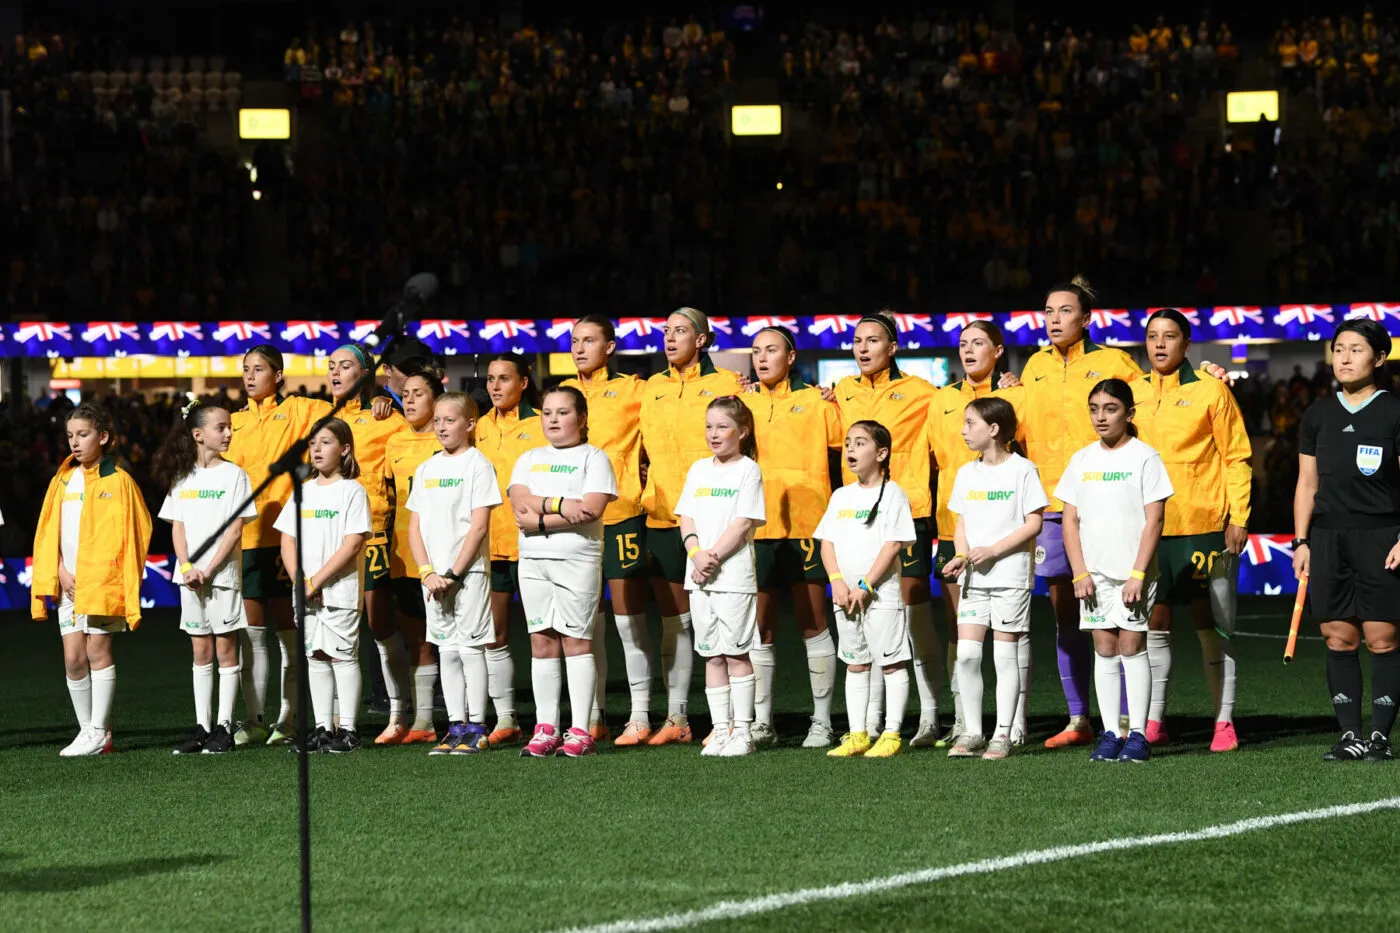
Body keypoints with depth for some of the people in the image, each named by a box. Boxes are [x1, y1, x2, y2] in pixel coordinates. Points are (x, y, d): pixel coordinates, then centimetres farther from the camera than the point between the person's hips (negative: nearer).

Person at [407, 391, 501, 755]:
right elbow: (415, 526, 11)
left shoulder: (477, 464, -4)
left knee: (471, 647, -6)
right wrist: (427, 572, -3)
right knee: (447, 650, 6)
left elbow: (479, 525, -10)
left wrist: (453, 573, -13)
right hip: (434, 573, 6)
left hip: (469, 570, -6)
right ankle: (456, 727, 10)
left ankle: (476, 728, -3)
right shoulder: (425, 469, 13)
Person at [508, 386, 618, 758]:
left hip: (578, 558, -5)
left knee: (576, 640, -6)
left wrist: (540, 519, -12)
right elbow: (520, 501, 0)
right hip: (533, 560, 5)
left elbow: (592, 509, -12)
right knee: (542, 641, 3)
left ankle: (580, 732, -5)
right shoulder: (530, 459, 16)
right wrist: (560, 505, -15)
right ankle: (545, 730, 7)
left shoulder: (593, 457, 2)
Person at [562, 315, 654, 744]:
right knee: (586, 625, 7)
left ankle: (640, 717, 0)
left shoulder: (632, 391, 0)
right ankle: (592, 717, 13)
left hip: (620, 515, -5)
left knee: (629, 620, -3)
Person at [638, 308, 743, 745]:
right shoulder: (652, 388, 15)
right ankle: (676, 718, 10)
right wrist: (646, 487, 8)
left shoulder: (725, 383, 1)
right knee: (673, 619, 7)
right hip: (663, 514, 5)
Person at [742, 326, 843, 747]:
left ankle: (822, 722, 5)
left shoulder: (816, 401, 5)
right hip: (754, 526, 3)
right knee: (758, 627, 4)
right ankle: (761, 722, 11)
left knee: (813, 624, 0)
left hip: (804, 525, -3)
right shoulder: (741, 402, 13)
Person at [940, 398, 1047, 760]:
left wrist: (993, 550, -15)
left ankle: (1003, 734, 2)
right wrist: (961, 556, -5)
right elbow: (962, 524, 15)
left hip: (1011, 576, -5)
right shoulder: (967, 473, 12)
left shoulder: (1022, 470, -5)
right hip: (974, 577, 5)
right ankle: (971, 733, 4)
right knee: (966, 652, -3)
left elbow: (1033, 524, -7)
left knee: (1006, 653, -3)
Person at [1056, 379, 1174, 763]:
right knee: (1104, 649, 4)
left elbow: (1153, 521, -7)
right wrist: (1080, 573, -1)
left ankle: (1137, 735, -1)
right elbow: (1071, 520, 9)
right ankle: (1110, 733, 7)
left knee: (1132, 646, -5)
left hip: (1133, 572, -4)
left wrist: (1137, 575, -13)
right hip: (1094, 573, 4)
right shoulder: (1081, 460, 9)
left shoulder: (1144, 457, -3)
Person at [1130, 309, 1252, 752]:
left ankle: (1224, 720, 6)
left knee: (1211, 624, 1)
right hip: (1149, 528, 4)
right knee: (1154, 623, 5)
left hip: (1203, 526, -4)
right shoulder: (1133, 393, 9)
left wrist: (1238, 517, -8)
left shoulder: (1211, 390, -3)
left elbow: (1236, 457, -2)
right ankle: (1154, 720, 12)